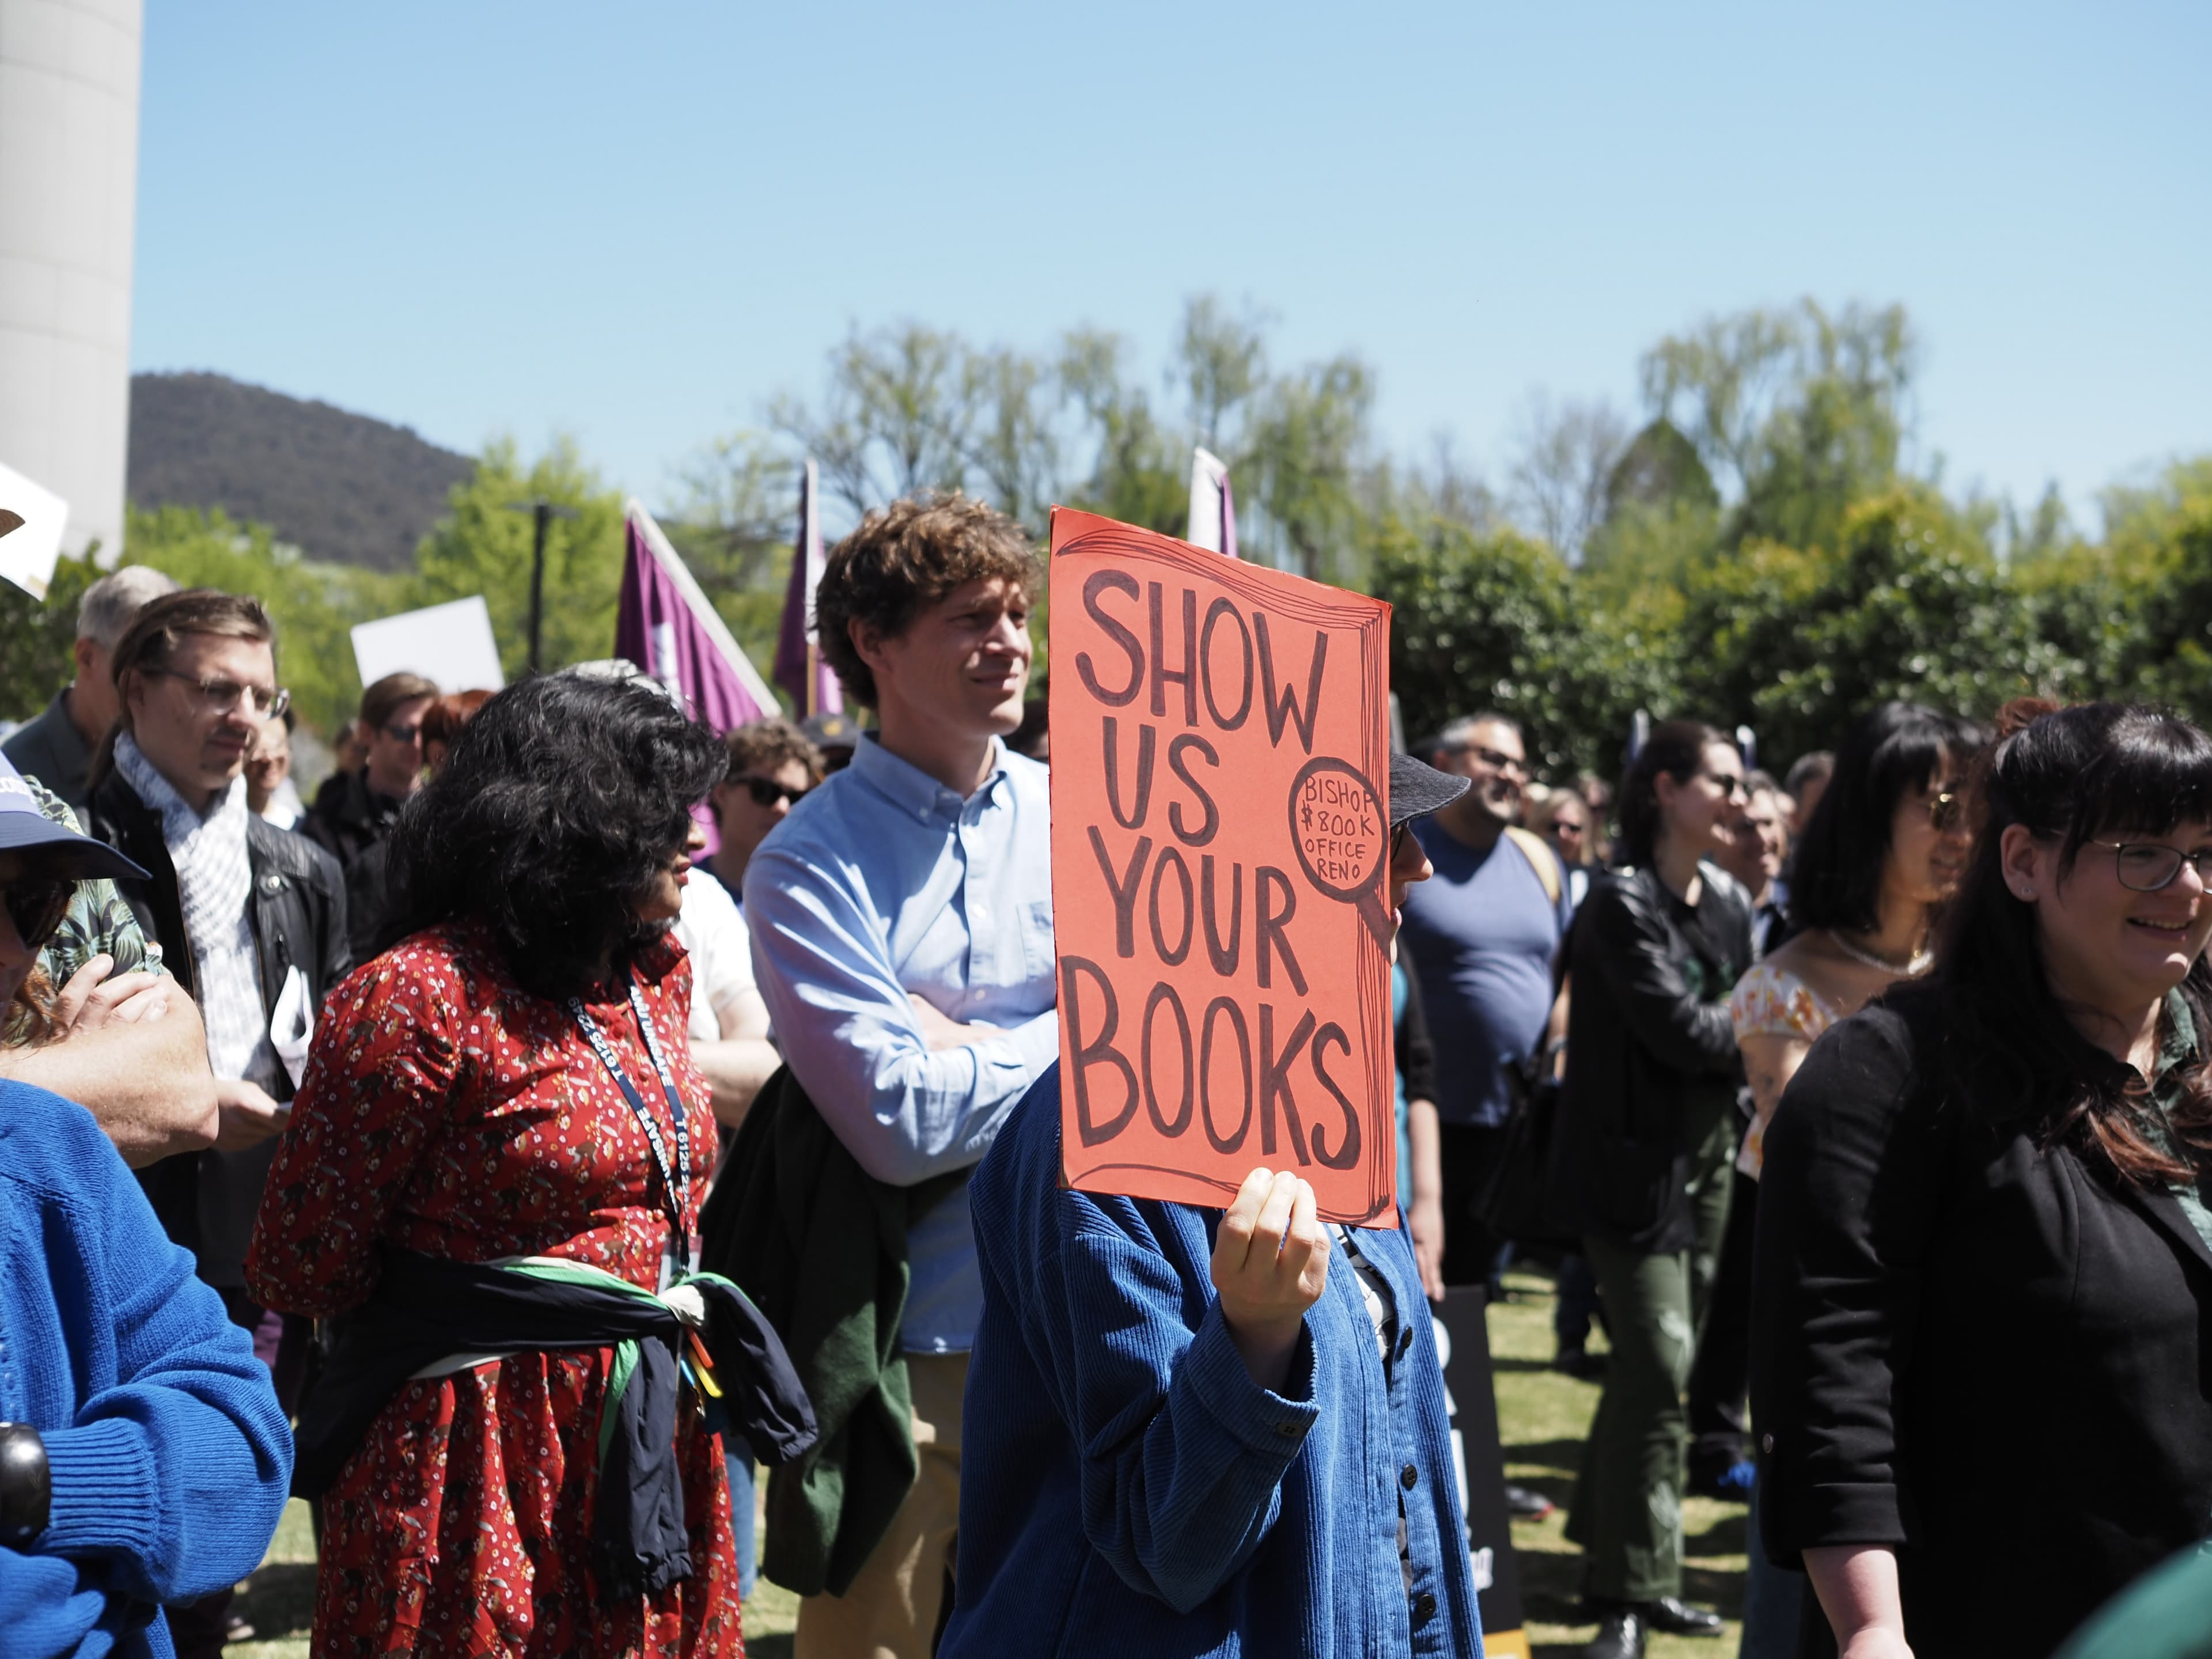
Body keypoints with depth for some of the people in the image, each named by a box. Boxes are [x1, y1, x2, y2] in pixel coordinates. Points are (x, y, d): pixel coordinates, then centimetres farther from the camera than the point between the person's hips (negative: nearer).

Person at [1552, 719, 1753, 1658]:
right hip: (1635, 1159, -7)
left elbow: (1742, 1023, 13)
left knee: (1660, 1363, 12)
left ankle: (1612, 1549, 25)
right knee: (1658, 1362, -11)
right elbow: (1678, 1028, -17)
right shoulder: (1623, 903, -12)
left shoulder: (1728, 903, 11)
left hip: (1706, 1152, 7)